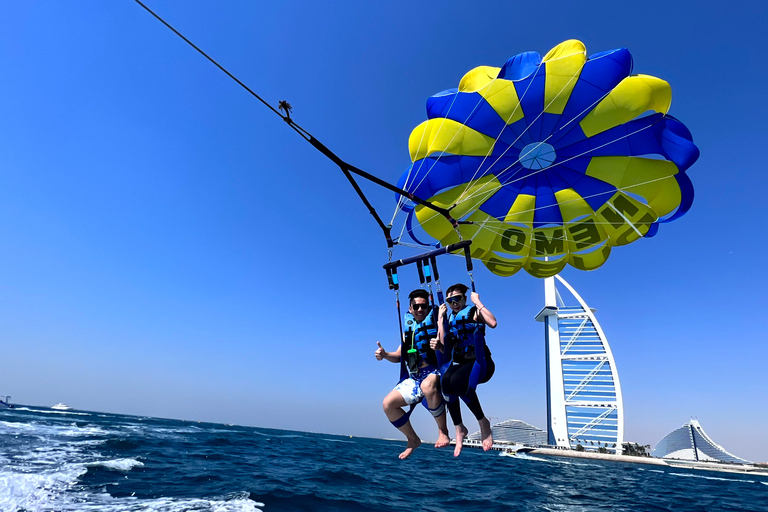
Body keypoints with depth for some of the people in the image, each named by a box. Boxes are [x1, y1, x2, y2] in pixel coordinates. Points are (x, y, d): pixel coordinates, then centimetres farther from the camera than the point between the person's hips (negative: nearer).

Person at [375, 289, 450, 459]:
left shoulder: (435, 323, -1)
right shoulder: (409, 329, 14)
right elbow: (399, 356, 17)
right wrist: (384, 354, -1)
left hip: (435, 373, -6)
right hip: (413, 379, 6)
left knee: (428, 385, -40)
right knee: (388, 403, -9)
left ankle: (443, 430, -19)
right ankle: (413, 440, 11)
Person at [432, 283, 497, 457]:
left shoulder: (473, 312, -1)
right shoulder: (448, 319, 14)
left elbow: (493, 323, -23)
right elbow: (446, 350, 9)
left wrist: (478, 302, -16)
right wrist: (439, 328, 5)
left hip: (480, 363, -4)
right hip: (458, 364, 4)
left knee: (457, 380, -34)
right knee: (445, 380, -30)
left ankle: (483, 422, -11)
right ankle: (459, 428, -15)